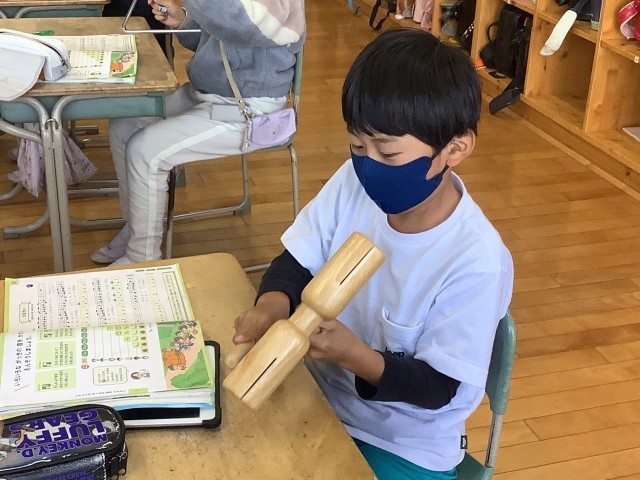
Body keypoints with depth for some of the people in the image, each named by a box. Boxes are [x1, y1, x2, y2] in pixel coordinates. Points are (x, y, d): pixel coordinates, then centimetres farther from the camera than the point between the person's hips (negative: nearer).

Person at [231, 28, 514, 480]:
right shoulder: (354, 182, -13)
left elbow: (439, 388, -20)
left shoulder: (476, 261, -27)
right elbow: (295, 263, -3)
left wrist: (355, 355, -36)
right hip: (319, 397, 5)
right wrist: (272, 305, -25)